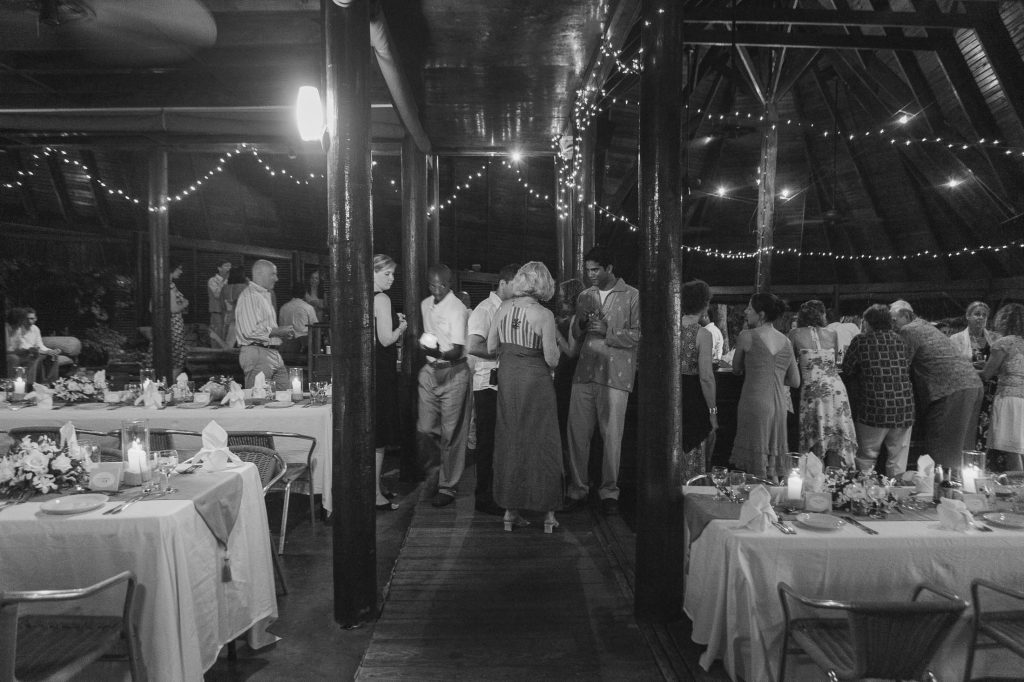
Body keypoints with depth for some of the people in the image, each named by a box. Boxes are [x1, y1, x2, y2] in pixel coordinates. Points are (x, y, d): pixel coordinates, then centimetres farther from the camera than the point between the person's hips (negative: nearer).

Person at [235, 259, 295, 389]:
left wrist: (283, 333, 11)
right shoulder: (248, 296, -10)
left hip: (274, 353, 9)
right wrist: (278, 331, -14)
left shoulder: (266, 296, 21)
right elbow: (250, 331, -21)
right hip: (256, 353, -9)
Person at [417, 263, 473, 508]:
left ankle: (448, 486, 11)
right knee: (425, 428, 2)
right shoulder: (425, 305, 9)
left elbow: (457, 351, -20)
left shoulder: (457, 308, -14)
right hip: (430, 371, 6)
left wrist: (439, 354, -36)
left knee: (451, 432, -1)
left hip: (453, 372, -6)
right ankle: (436, 466, 30)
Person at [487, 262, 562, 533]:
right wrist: (553, 344, 6)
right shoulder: (544, 315, -13)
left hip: (507, 378, 4)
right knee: (541, 442, 7)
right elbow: (552, 359, -13)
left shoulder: (503, 308, 0)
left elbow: (491, 347, 4)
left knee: (509, 441, 13)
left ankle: (510, 510, 19)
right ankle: (547, 512, 14)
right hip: (535, 380, -4)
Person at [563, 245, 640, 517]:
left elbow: (638, 335, -5)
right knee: (577, 433, 2)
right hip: (584, 372, 4)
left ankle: (609, 492, 14)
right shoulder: (585, 296, 16)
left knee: (612, 436, 0)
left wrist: (607, 332, -13)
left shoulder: (632, 296, 2)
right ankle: (577, 490, 13)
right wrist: (580, 324, -1)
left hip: (615, 374, -4)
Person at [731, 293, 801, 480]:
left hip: (755, 402, -5)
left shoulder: (747, 336, -6)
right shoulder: (786, 341, 9)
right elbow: (795, 382, 13)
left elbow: (736, 369, 7)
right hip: (779, 404, 5)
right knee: (775, 455, 13)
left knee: (757, 466, 1)